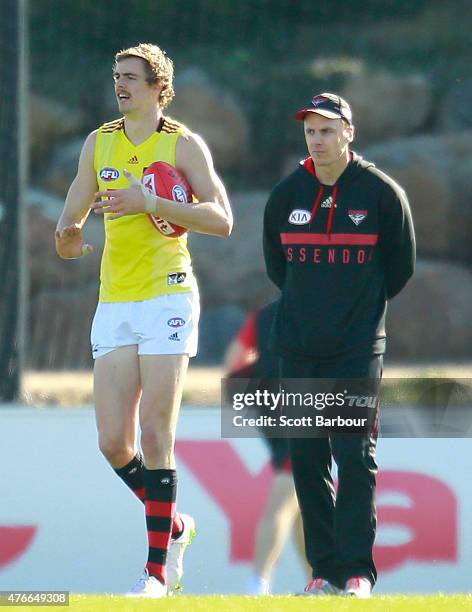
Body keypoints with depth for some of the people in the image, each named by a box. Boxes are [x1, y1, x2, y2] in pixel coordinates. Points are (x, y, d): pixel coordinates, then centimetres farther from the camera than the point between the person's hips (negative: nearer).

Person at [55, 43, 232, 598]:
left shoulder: (183, 145, -1)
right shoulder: (99, 143, 13)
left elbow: (221, 220, -8)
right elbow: (72, 215, 19)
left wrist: (151, 203, -17)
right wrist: (67, 238, -5)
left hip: (167, 297, -5)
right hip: (114, 303, 5)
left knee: (154, 437, -11)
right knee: (113, 444, -2)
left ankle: (156, 571, -8)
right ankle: (174, 526, 22)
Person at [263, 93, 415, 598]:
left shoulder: (382, 193, -3)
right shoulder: (286, 195, 4)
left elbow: (401, 268, 9)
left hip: (358, 347, -3)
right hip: (298, 347, 3)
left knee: (355, 456, -9)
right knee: (306, 458, 3)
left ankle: (357, 571, -7)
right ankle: (325, 569, 9)